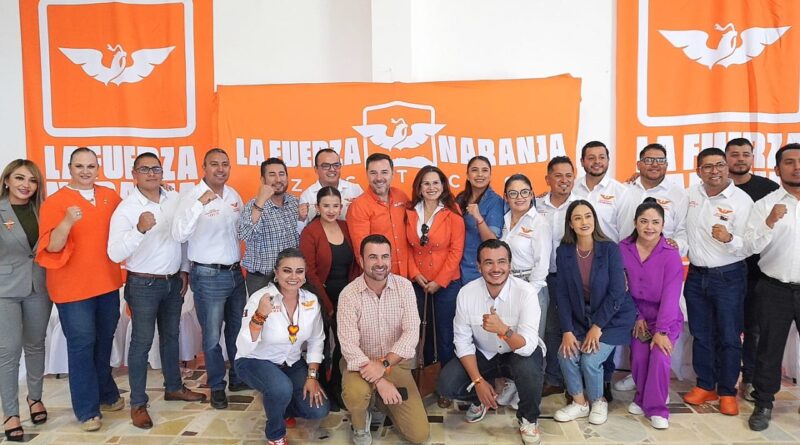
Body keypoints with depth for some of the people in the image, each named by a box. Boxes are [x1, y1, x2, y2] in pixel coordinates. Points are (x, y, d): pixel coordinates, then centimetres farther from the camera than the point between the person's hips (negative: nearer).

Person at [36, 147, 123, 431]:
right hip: (73, 288, -5)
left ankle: (106, 394, 34)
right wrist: (68, 221, -33)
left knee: (104, 341, 17)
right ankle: (87, 410, 12)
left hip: (108, 284, 5)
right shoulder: (54, 202, -9)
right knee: (82, 346, 0)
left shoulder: (110, 196, 6)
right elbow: (52, 246, -15)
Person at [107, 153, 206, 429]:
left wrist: (184, 270, 10)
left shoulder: (175, 200, 1)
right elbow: (115, 254, -24)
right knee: (142, 342, 4)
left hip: (173, 281, 5)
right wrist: (140, 229, -38)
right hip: (143, 284, -5)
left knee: (171, 336, 19)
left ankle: (173, 387, 35)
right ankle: (138, 403, 16)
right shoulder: (126, 208, -15)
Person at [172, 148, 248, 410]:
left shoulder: (234, 195, 5)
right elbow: (179, 235, -27)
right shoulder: (192, 196, -14)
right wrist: (200, 203, -35)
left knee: (237, 330, 19)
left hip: (235, 272, 6)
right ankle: (217, 387, 24)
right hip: (208, 276, -6)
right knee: (212, 336, 7)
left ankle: (238, 377, 37)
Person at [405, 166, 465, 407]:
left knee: (445, 335, 4)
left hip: (446, 284, -2)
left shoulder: (452, 214, -6)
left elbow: (456, 251, -8)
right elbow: (407, 247, 5)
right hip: (417, 283, 3)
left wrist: (439, 281, -11)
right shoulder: (410, 213, 3)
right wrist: (415, 274, -7)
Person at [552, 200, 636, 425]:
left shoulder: (610, 249, -15)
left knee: (590, 359, -20)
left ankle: (598, 401, 12)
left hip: (613, 318, -3)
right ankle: (579, 402, 8)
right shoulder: (564, 252, -7)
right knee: (566, 354, -18)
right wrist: (567, 331, -15)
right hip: (581, 317, 3)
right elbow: (562, 293, -7)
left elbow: (616, 293, -16)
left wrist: (597, 328, -18)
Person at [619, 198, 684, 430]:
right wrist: (636, 317, -6)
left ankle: (657, 408, 0)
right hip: (637, 315, 2)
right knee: (638, 357, -14)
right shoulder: (623, 249, -8)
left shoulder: (671, 255, -14)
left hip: (666, 318, -2)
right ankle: (642, 397, 15)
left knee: (659, 356, -20)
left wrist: (661, 331, -22)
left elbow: (670, 296, -18)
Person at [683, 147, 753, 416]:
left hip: (729, 278, -4)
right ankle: (705, 386, 28)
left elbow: (748, 247, -16)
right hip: (696, 276, 4)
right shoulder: (692, 194, 3)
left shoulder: (742, 200, -12)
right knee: (701, 335, 13)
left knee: (729, 338, 5)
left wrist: (729, 238, -34)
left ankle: (727, 392, 21)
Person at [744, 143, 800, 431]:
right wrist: (770, 222, -24)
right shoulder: (764, 205, -1)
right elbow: (752, 246, -10)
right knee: (769, 348, 9)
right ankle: (763, 404, 21)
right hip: (775, 290, -1)